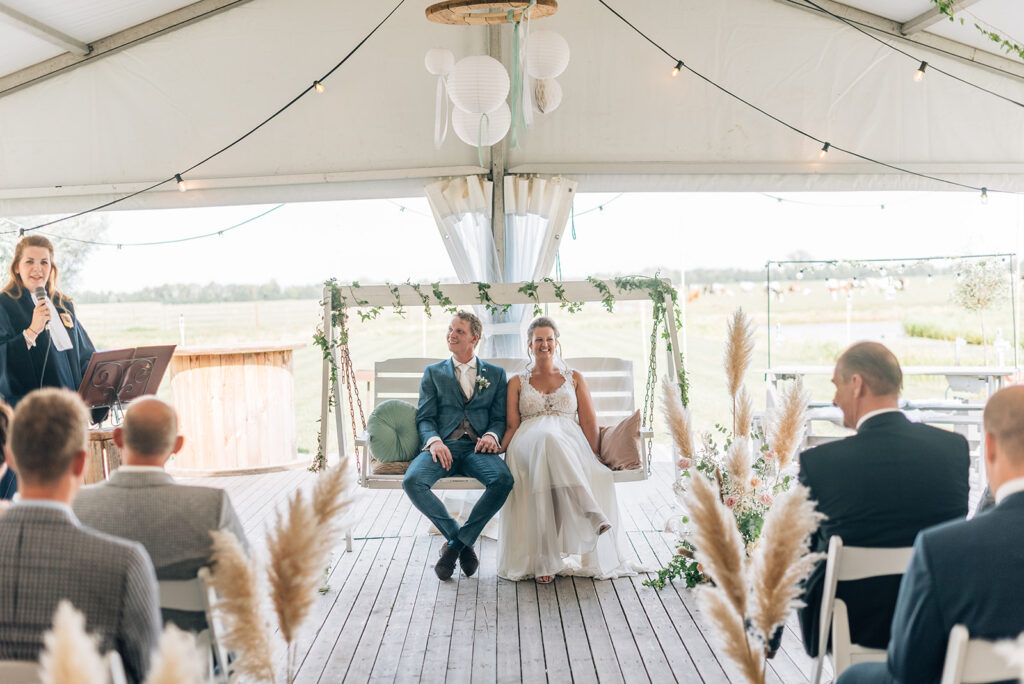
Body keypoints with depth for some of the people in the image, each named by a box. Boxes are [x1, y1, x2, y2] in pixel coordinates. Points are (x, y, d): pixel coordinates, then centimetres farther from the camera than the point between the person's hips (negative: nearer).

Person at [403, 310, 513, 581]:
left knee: (504, 480, -33)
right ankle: (464, 543, -12)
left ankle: (455, 543, -16)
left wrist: (492, 435, -11)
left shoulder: (495, 373, 20)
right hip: (443, 446, 0)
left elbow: (500, 417, 13)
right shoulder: (433, 373, 20)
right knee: (412, 481, -31)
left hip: (477, 447, 0)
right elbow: (425, 417, 10)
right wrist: (434, 441, -12)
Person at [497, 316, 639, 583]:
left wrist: (593, 457, -5)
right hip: (529, 444, 0)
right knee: (546, 440, -41)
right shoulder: (517, 382, 24)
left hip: (570, 444, 1)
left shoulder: (574, 378, 24)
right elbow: (511, 426, 13)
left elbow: (589, 422, 13)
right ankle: (592, 513, -51)